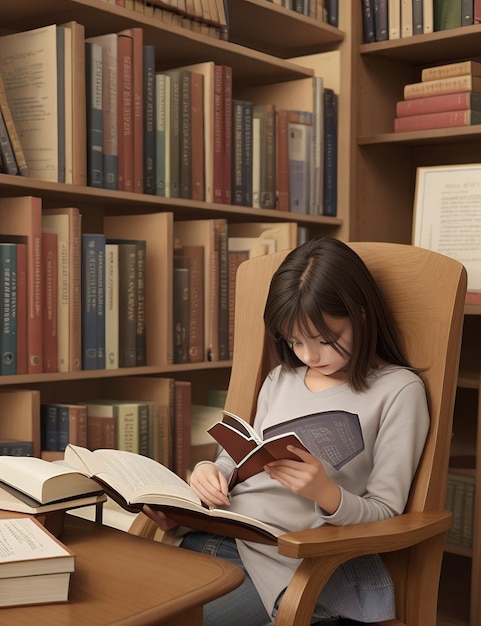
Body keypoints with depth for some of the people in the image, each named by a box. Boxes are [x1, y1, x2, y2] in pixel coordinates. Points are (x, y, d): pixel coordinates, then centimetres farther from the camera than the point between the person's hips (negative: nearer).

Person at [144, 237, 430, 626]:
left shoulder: (398, 389, -1)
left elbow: (384, 513, -3)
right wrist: (209, 471, 1)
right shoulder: (281, 379, 17)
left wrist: (325, 492, -21)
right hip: (226, 534, 6)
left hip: (296, 562, -6)